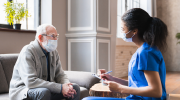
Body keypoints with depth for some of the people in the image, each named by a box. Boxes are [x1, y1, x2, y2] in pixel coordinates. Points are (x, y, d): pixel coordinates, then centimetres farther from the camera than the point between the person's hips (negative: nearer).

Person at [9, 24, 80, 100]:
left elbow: (60, 74, 7)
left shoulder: (54, 52, 4)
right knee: (44, 91, -37)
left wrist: (66, 85, -18)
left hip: (46, 89, 7)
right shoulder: (27, 52, -19)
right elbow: (31, 82, -30)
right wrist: (60, 87, -31)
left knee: (75, 88, -7)